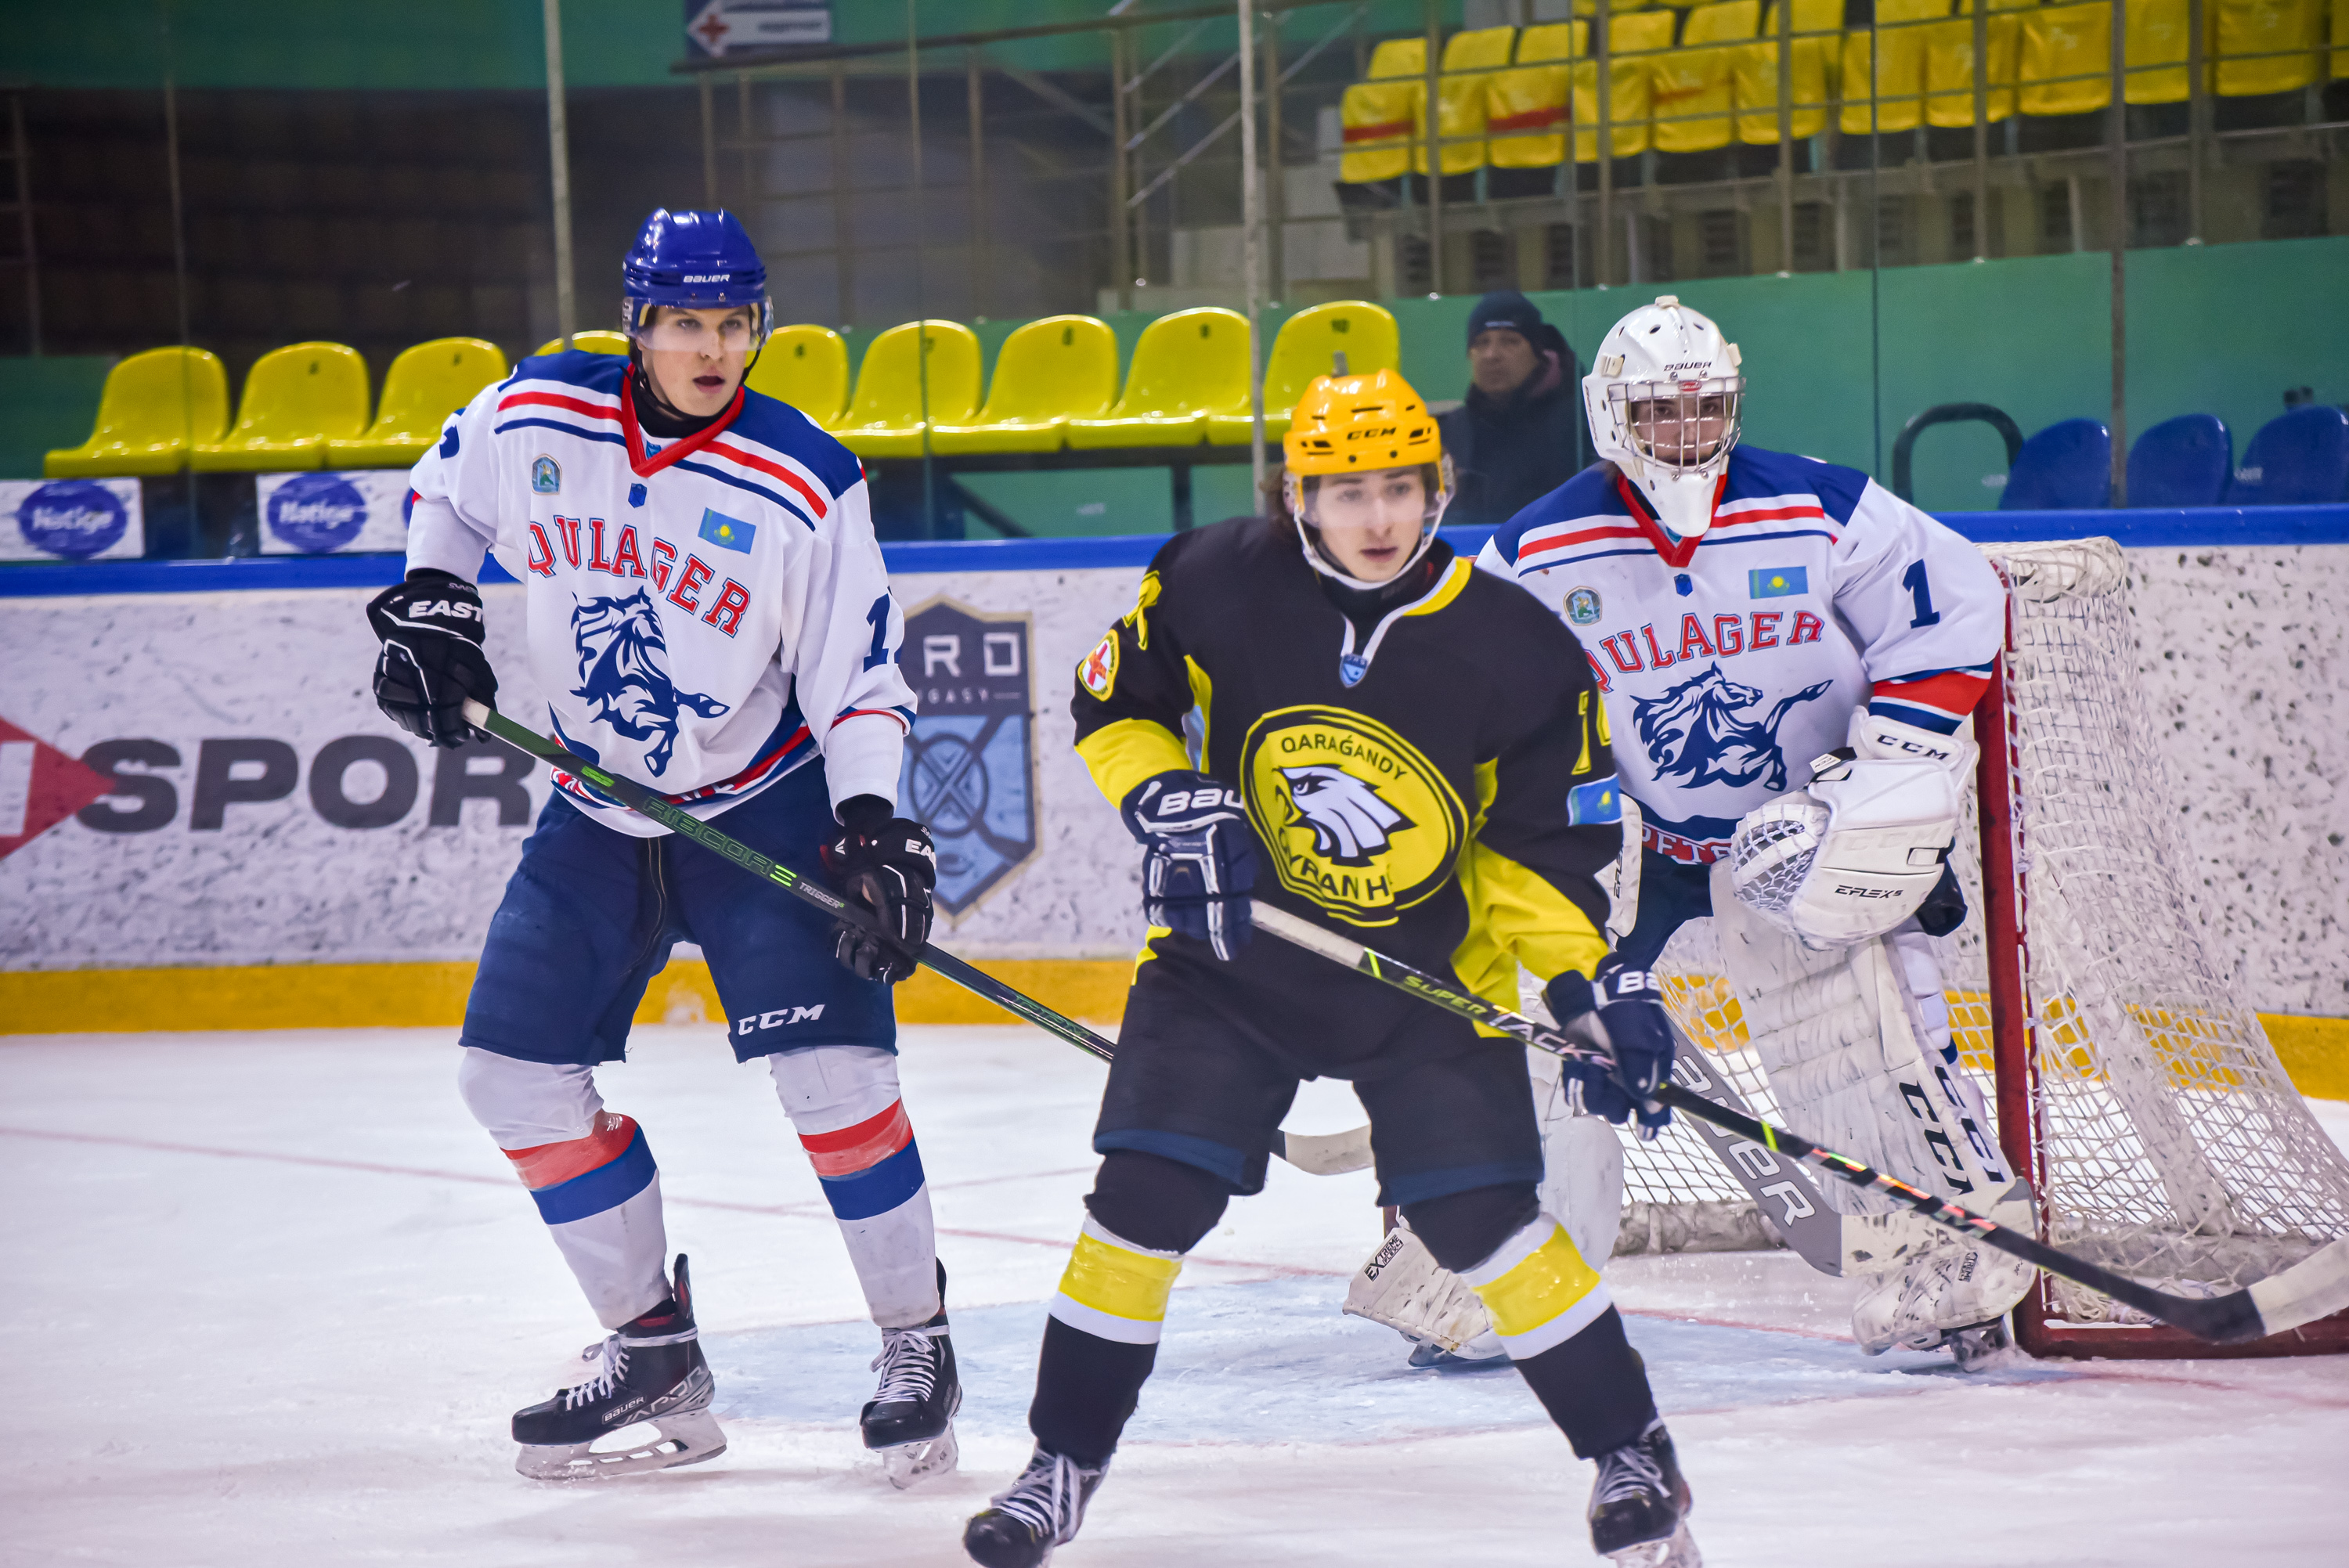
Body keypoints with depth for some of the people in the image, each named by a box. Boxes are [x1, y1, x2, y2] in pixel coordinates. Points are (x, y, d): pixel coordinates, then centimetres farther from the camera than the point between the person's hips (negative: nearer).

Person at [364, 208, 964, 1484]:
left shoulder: (804, 485, -18)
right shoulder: (535, 417, -10)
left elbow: (859, 678, -12)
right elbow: (446, 488, 13)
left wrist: (872, 831, -23)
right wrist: (427, 602, 0)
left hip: (765, 805, -4)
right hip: (597, 812, 4)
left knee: (831, 1066, -17)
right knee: (514, 1069, 0)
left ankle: (918, 1345, 0)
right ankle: (654, 1354, 12)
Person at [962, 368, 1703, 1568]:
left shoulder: (1513, 651, -14)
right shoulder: (1217, 584, -13)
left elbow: (1543, 841, -4)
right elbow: (1112, 703, 2)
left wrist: (1592, 985, -15)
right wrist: (1173, 807, -15)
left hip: (1430, 971, -1)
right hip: (1231, 952, 1)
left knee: (1482, 1216, -11)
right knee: (1145, 1197, -7)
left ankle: (1632, 1455, 5)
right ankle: (1063, 1463, 10)